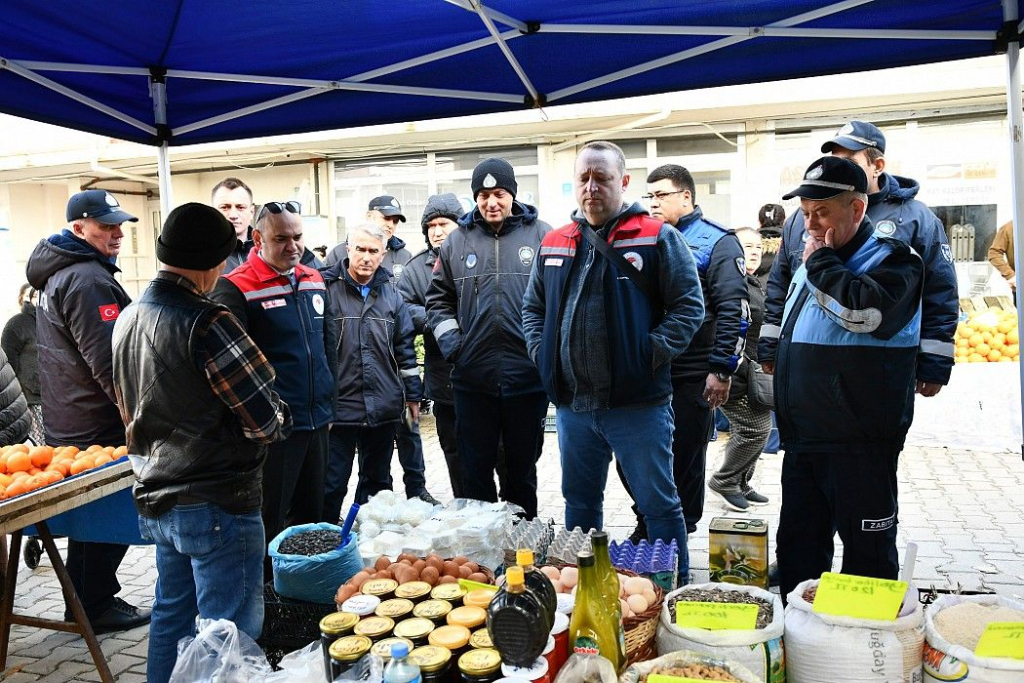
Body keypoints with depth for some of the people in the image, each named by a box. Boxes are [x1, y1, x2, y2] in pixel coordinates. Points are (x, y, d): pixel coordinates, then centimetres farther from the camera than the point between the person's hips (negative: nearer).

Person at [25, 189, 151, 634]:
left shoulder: (58, 273, 15)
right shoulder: (88, 280, -20)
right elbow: (109, 363, -25)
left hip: (66, 425, 11)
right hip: (98, 428, -11)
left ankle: (87, 604, 32)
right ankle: (96, 607, 15)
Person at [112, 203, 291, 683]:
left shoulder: (127, 319, 6)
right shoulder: (207, 323, -21)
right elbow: (267, 421, -20)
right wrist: (279, 418, 0)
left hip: (155, 501, 9)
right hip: (216, 503, -8)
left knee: (171, 616, 23)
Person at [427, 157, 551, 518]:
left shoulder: (541, 235, -1)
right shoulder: (457, 241, 7)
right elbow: (438, 298, 14)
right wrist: (449, 340, 1)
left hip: (528, 375, -1)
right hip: (472, 375, 2)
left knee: (522, 468, 14)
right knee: (474, 469, 12)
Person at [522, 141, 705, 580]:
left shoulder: (658, 238, -4)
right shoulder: (554, 244, 11)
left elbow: (688, 306, -6)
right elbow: (532, 307, 20)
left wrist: (651, 355, -15)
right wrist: (542, 353, 5)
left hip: (638, 402, -5)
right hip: (571, 403, 5)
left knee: (658, 504, 5)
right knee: (579, 502, 19)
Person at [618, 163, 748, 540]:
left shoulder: (717, 242, -4)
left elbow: (734, 311, -11)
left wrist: (722, 370, -16)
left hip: (692, 376, -5)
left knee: (686, 459, 7)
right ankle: (648, 526, 29)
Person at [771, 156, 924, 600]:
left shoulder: (891, 258, -10)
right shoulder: (812, 262, 14)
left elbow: (865, 311, -32)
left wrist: (821, 263, -18)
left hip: (859, 442, -8)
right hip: (803, 438, 8)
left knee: (867, 548, 6)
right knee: (797, 543, 17)